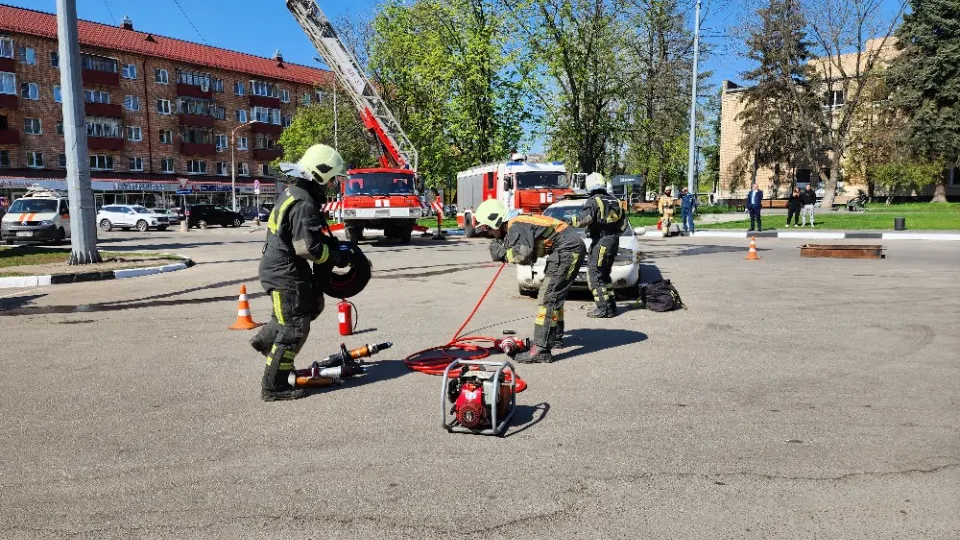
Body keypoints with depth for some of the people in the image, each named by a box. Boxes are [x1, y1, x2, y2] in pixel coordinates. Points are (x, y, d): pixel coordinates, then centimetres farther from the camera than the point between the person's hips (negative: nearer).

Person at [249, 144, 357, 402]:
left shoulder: (293, 192, 10)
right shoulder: (303, 203, -23)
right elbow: (307, 247, -28)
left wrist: (334, 244, 9)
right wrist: (336, 257, -15)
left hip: (278, 266, 10)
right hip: (285, 273, -10)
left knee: (312, 304, 26)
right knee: (294, 329, -2)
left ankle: (266, 339, 32)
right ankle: (274, 386, 7)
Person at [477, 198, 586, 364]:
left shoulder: (515, 226, -14)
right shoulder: (517, 224, 16)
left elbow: (523, 256, -27)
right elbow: (531, 255, 14)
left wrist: (501, 253, -11)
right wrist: (503, 248, 4)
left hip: (568, 249, -11)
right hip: (572, 249, 11)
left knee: (548, 297, -14)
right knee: (554, 296, 22)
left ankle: (541, 350, -18)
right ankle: (555, 338, 38)